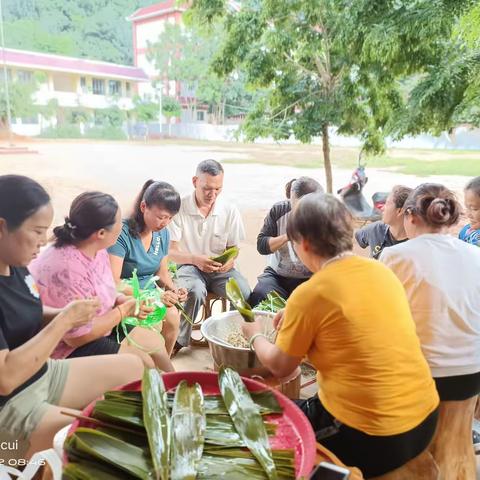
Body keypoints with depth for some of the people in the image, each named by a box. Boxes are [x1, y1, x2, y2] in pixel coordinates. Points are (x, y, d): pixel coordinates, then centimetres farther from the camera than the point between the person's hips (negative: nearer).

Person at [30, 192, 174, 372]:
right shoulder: (67, 269, -31)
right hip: (68, 350, -8)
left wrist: (121, 299, -8)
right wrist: (124, 310, -17)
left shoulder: (96, 250, -5)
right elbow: (77, 337, -26)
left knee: (154, 340, 3)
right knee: (142, 362, -12)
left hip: (92, 330, 8)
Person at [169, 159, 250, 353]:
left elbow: (233, 248, 10)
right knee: (196, 291, -35)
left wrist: (230, 260, -15)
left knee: (243, 293, -26)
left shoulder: (230, 211, 1)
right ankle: (181, 340, -10)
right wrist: (195, 259, -27)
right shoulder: (180, 208, -7)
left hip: (221, 268, 3)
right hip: (189, 266, -2)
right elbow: (172, 252, -7)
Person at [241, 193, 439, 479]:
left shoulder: (310, 293, -19)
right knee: (304, 405, 28)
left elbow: (280, 367, -4)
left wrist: (255, 335, 14)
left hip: (372, 437, -6)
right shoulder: (381, 271, -1)